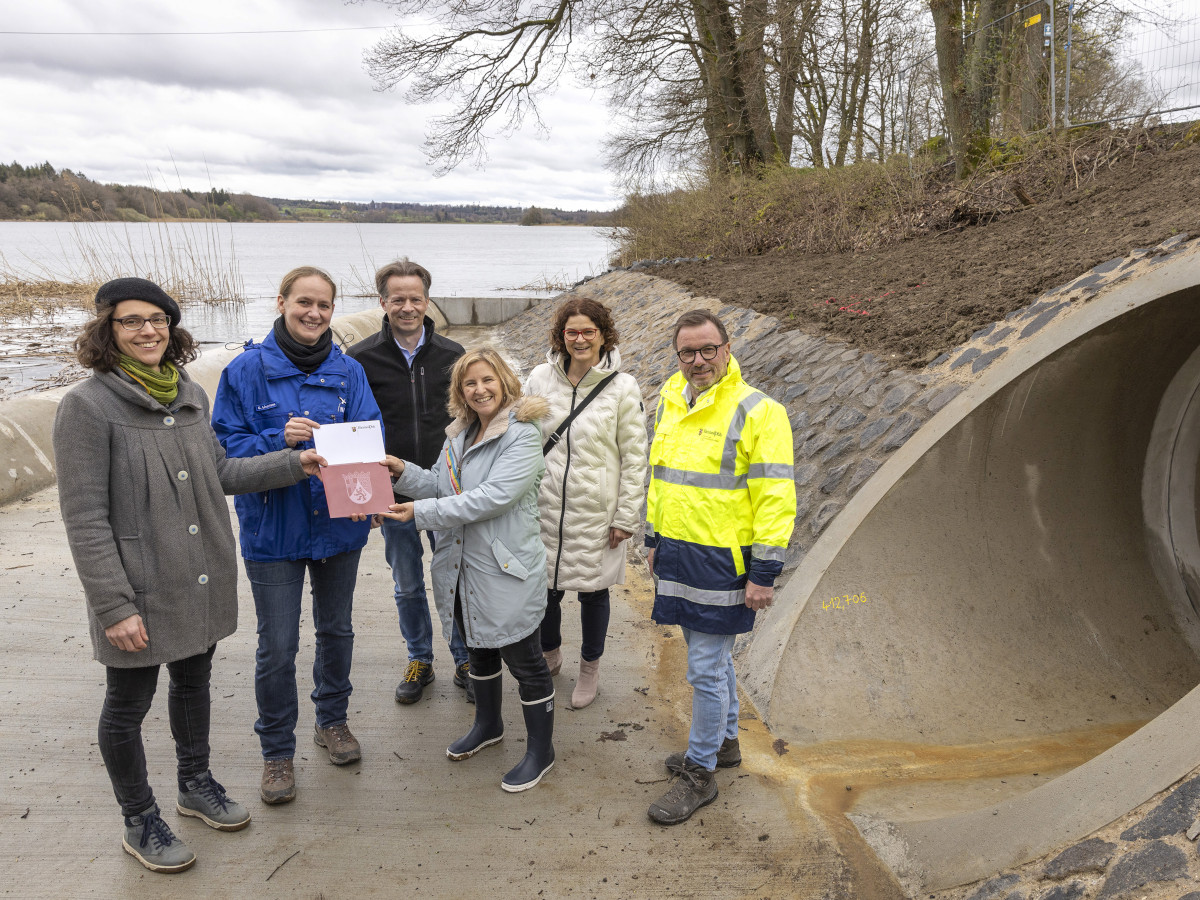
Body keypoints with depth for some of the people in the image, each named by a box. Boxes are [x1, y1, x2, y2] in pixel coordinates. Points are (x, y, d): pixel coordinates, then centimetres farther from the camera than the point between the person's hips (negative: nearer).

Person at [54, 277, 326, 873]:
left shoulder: (189, 393, 4)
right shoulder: (88, 406, -16)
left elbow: (221, 474, 13)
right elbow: (85, 520, -17)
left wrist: (294, 463, 2)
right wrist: (113, 605, -19)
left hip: (203, 581, 6)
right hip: (140, 594, -6)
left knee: (193, 681, 22)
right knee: (127, 706, 12)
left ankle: (194, 784, 44)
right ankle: (140, 823, 32)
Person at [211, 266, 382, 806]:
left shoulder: (349, 371, -1)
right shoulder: (247, 370, -8)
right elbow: (226, 447, -9)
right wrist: (280, 441, -26)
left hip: (338, 522, 3)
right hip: (274, 529, -3)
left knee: (336, 630, 20)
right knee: (277, 649, 4)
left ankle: (332, 720, 43)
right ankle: (277, 751, 25)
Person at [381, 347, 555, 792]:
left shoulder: (522, 435, -18)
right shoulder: (459, 434, 9)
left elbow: (492, 497, -27)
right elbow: (442, 487, 13)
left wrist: (421, 512, -25)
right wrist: (403, 472, -6)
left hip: (506, 571, -8)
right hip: (462, 568, 8)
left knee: (524, 660, 5)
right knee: (478, 650, 25)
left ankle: (541, 749, 23)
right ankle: (488, 724, 47)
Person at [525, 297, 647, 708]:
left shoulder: (622, 387, -9)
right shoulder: (540, 378, -2)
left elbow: (634, 458, -5)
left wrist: (626, 517, -6)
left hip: (596, 513, -2)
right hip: (544, 508, 2)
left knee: (593, 591, 13)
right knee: (545, 587, 14)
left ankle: (590, 668, 36)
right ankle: (549, 654, 42)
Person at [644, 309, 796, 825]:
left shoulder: (757, 411, -14)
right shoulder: (669, 403, 8)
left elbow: (776, 497, -15)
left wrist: (764, 573, -16)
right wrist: (654, 540, 21)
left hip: (722, 561, -7)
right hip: (676, 552, 7)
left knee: (706, 669, 0)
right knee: (712, 656, 22)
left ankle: (700, 773, 16)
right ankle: (724, 741, 40)